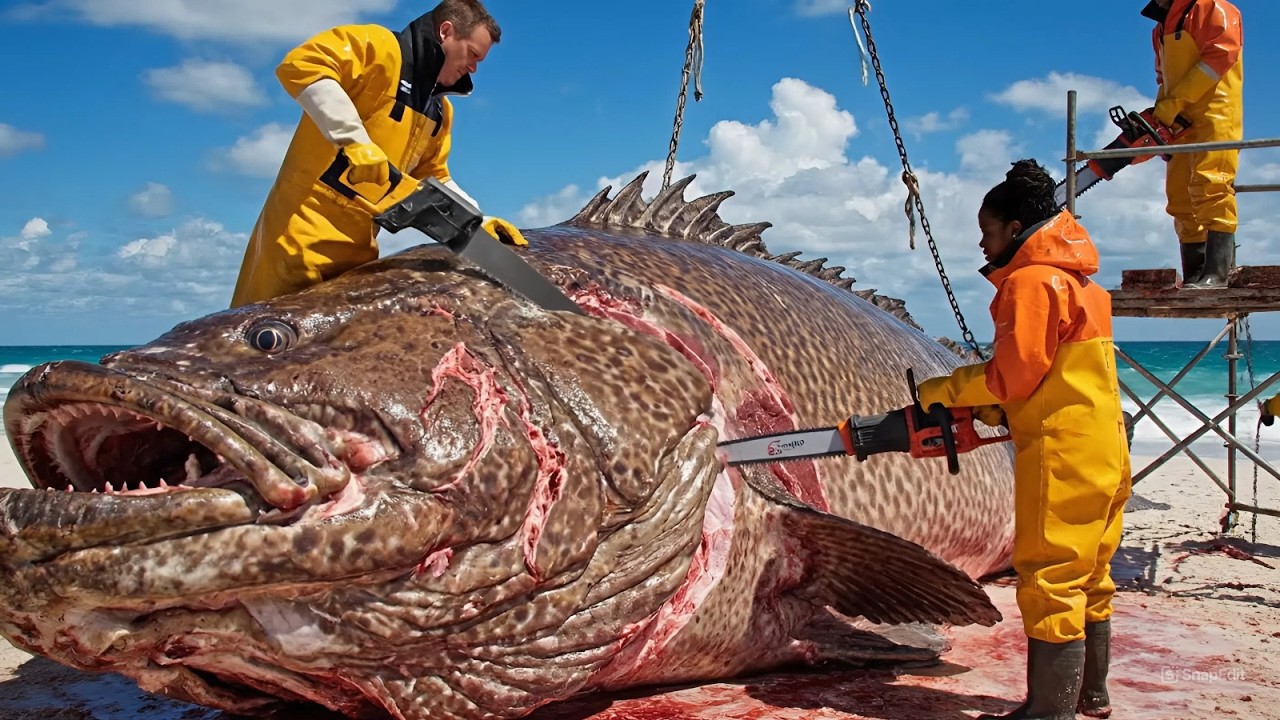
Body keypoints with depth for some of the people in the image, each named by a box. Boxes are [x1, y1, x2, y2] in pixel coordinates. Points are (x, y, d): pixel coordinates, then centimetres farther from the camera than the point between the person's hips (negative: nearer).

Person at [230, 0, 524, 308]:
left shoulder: (440, 110, 18)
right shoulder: (378, 46, -8)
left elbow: (435, 179, 24)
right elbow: (300, 64, -23)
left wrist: (478, 222, 9)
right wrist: (354, 141, -29)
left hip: (359, 242, 8)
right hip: (304, 227, -8)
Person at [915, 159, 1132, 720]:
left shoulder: (1030, 281, -12)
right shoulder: (1075, 277, 18)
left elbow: (1013, 374, -16)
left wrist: (943, 391, -4)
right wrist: (988, 404, 12)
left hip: (1062, 455, -10)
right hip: (1101, 450, 10)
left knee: (1051, 583, -7)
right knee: (1086, 579, 18)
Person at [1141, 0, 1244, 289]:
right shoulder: (1161, 28, 23)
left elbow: (1221, 53, -14)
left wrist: (1174, 102, -16)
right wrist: (1160, 116, 7)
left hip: (1213, 113, -9)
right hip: (1180, 125, 9)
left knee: (1211, 184, -18)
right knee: (1180, 196, 3)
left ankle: (1216, 272, -24)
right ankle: (1193, 275, 4)